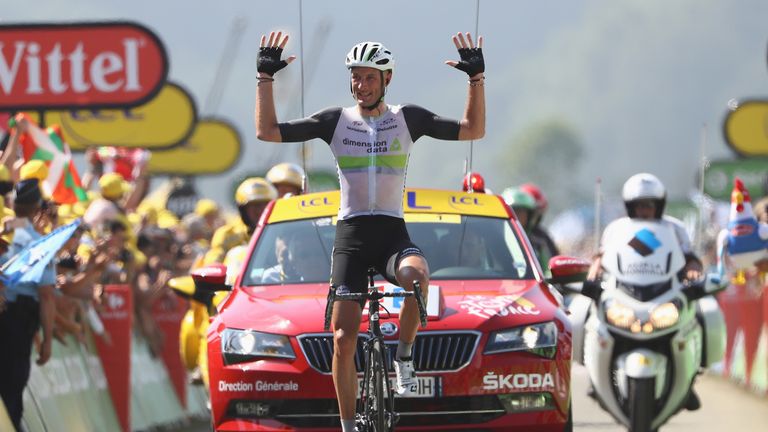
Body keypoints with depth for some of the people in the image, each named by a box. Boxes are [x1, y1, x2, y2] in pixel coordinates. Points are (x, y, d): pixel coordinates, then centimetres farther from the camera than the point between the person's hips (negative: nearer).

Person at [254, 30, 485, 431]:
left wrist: (476, 77, -8)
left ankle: (404, 356, -13)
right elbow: (267, 131, 1)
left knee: (417, 275, -37)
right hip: (351, 235, 1)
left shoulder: (408, 118, 4)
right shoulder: (336, 120, 4)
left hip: (392, 233, -1)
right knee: (343, 339, -6)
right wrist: (265, 77, -6)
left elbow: (473, 129, 1)